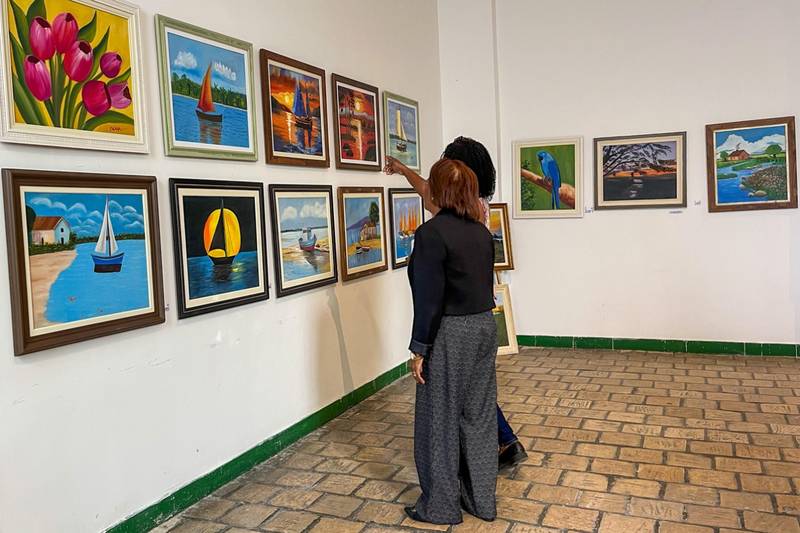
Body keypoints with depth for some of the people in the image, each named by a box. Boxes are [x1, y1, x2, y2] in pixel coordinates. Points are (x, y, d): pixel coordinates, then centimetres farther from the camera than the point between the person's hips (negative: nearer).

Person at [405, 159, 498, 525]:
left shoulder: (431, 233, -17)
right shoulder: (481, 231, 6)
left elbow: (429, 298, -18)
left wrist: (419, 349, -12)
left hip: (450, 334, -7)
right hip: (484, 327, 8)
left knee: (440, 419, 7)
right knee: (479, 415, 15)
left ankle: (441, 506, 21)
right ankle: (482, 500, 28)